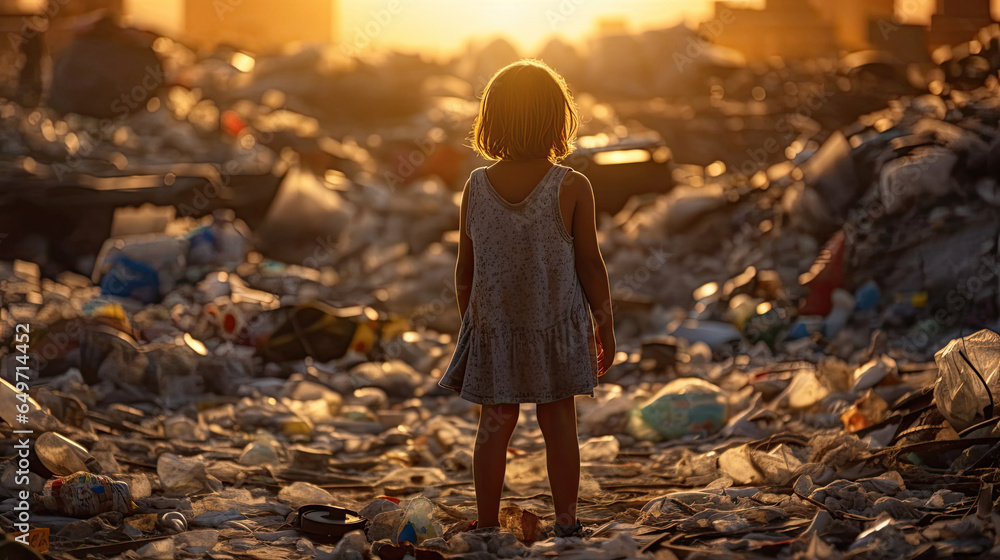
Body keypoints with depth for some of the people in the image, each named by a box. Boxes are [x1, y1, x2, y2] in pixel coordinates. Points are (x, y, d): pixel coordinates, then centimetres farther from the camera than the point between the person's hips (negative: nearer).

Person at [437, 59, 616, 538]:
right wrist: (605, 327, 3)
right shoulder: (573, 188, -14)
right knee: (559, 425, 10)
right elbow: (590, 265, -9)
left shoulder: (476, 187, -6)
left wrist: (470, 322, 14)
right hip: (556, 323, -2)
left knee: (495, 425, 10)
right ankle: (566, 523, 19)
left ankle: (487, 525, 18)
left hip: (492, 327, 2)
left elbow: (465, 270, 0)